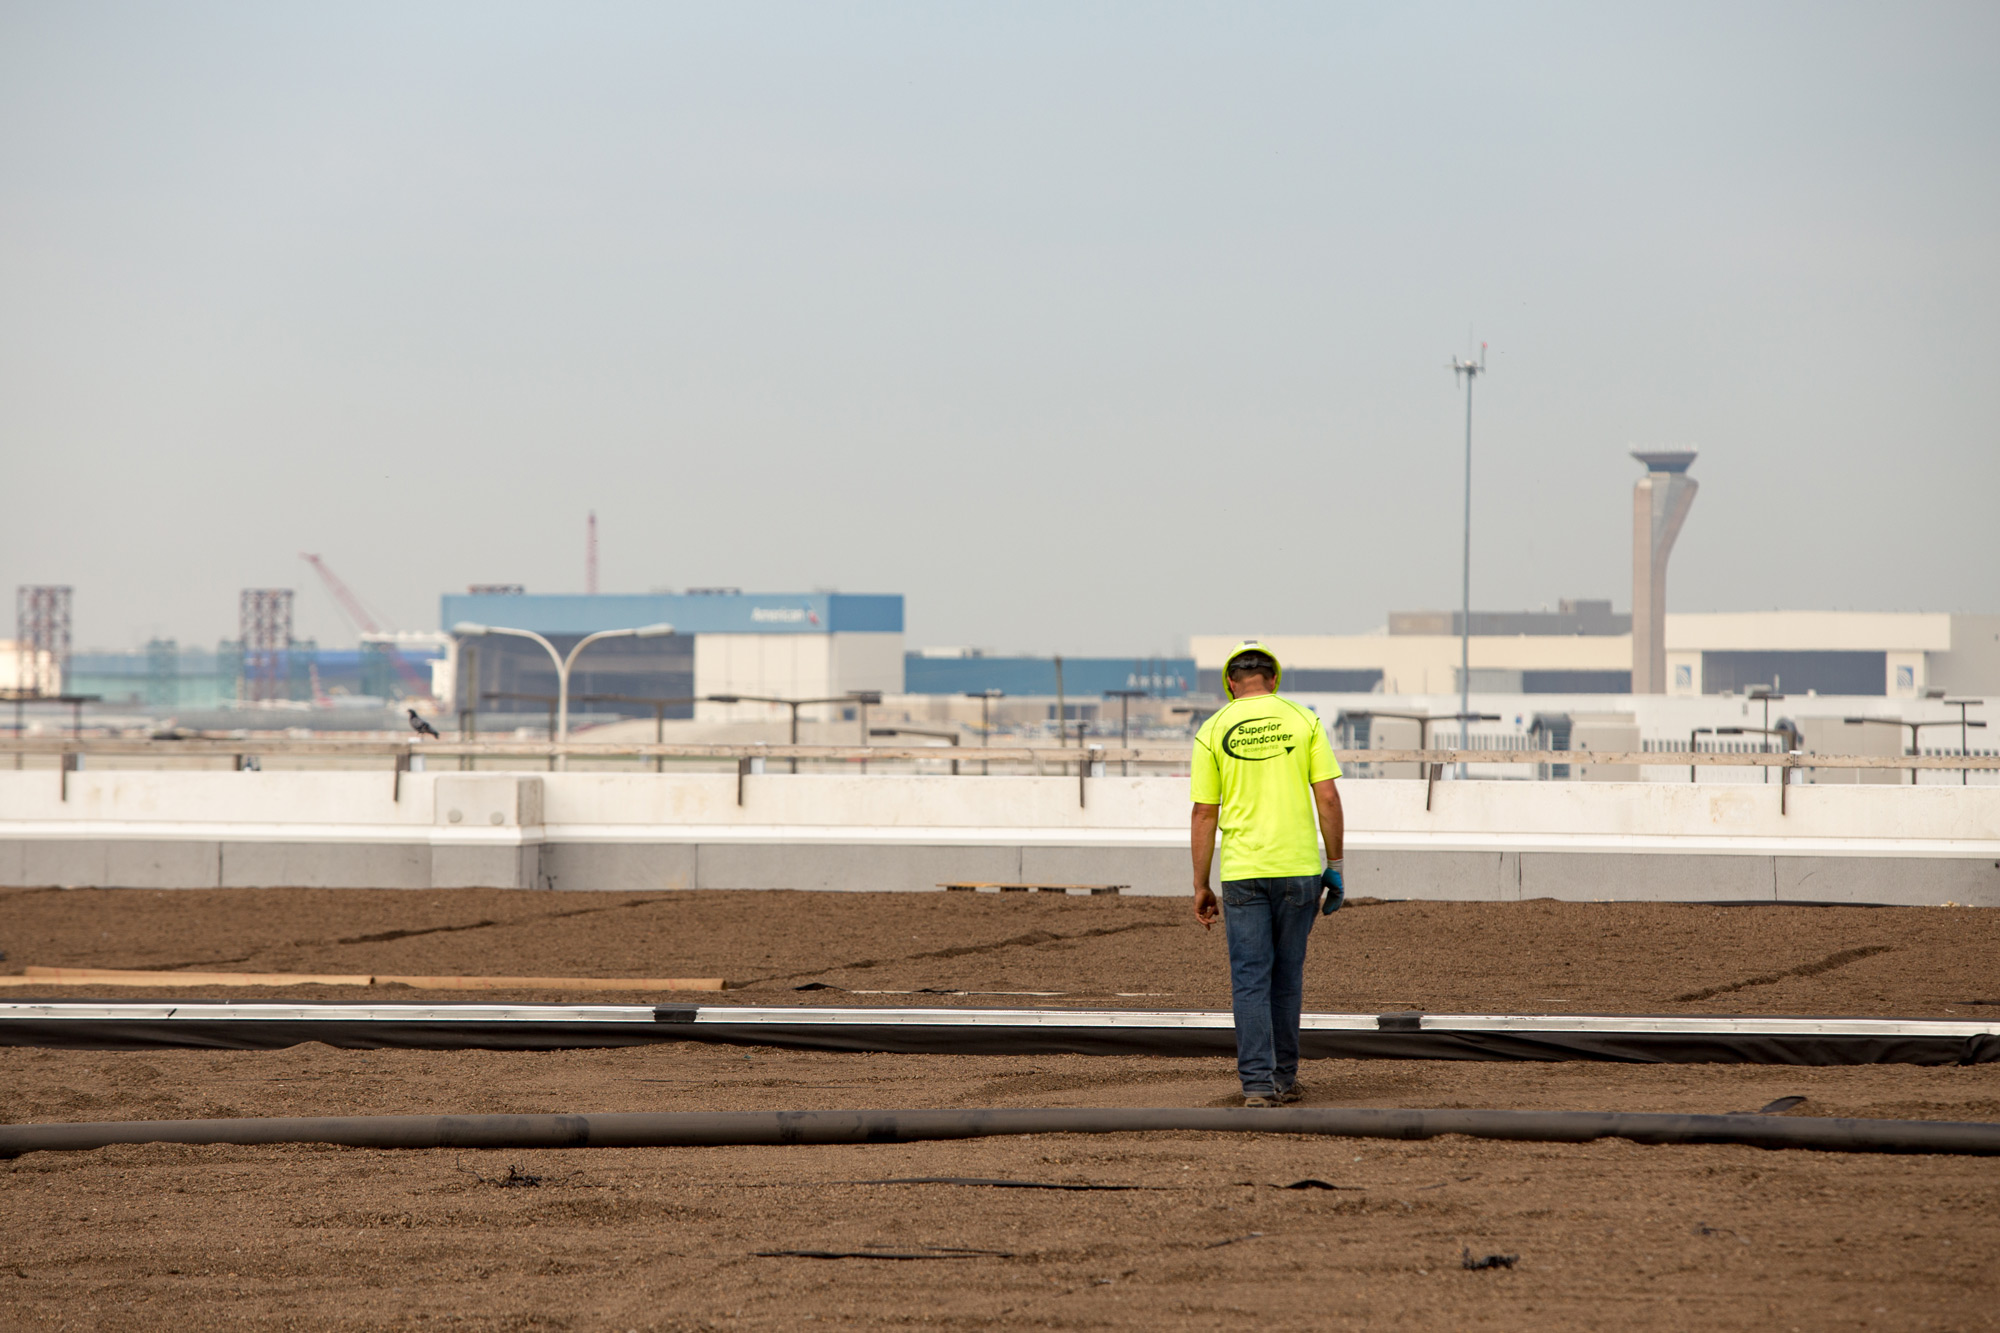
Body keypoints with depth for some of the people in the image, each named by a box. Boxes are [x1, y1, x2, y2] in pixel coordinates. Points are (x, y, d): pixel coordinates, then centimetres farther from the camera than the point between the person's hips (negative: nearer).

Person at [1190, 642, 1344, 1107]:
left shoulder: (1213, 731, 0)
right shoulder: (1303, 721, 1)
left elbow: (1204, 814, 0)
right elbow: (1327, 798, -2)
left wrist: (1200, 886, 6)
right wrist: (1335, 865, 7)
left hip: (1241, 872, -1)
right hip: (1298, 867, 1)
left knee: (1250, 980, 1)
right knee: (1287, 976, 13)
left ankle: (1258, 1084, -6)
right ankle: (1284, 1078, 21)